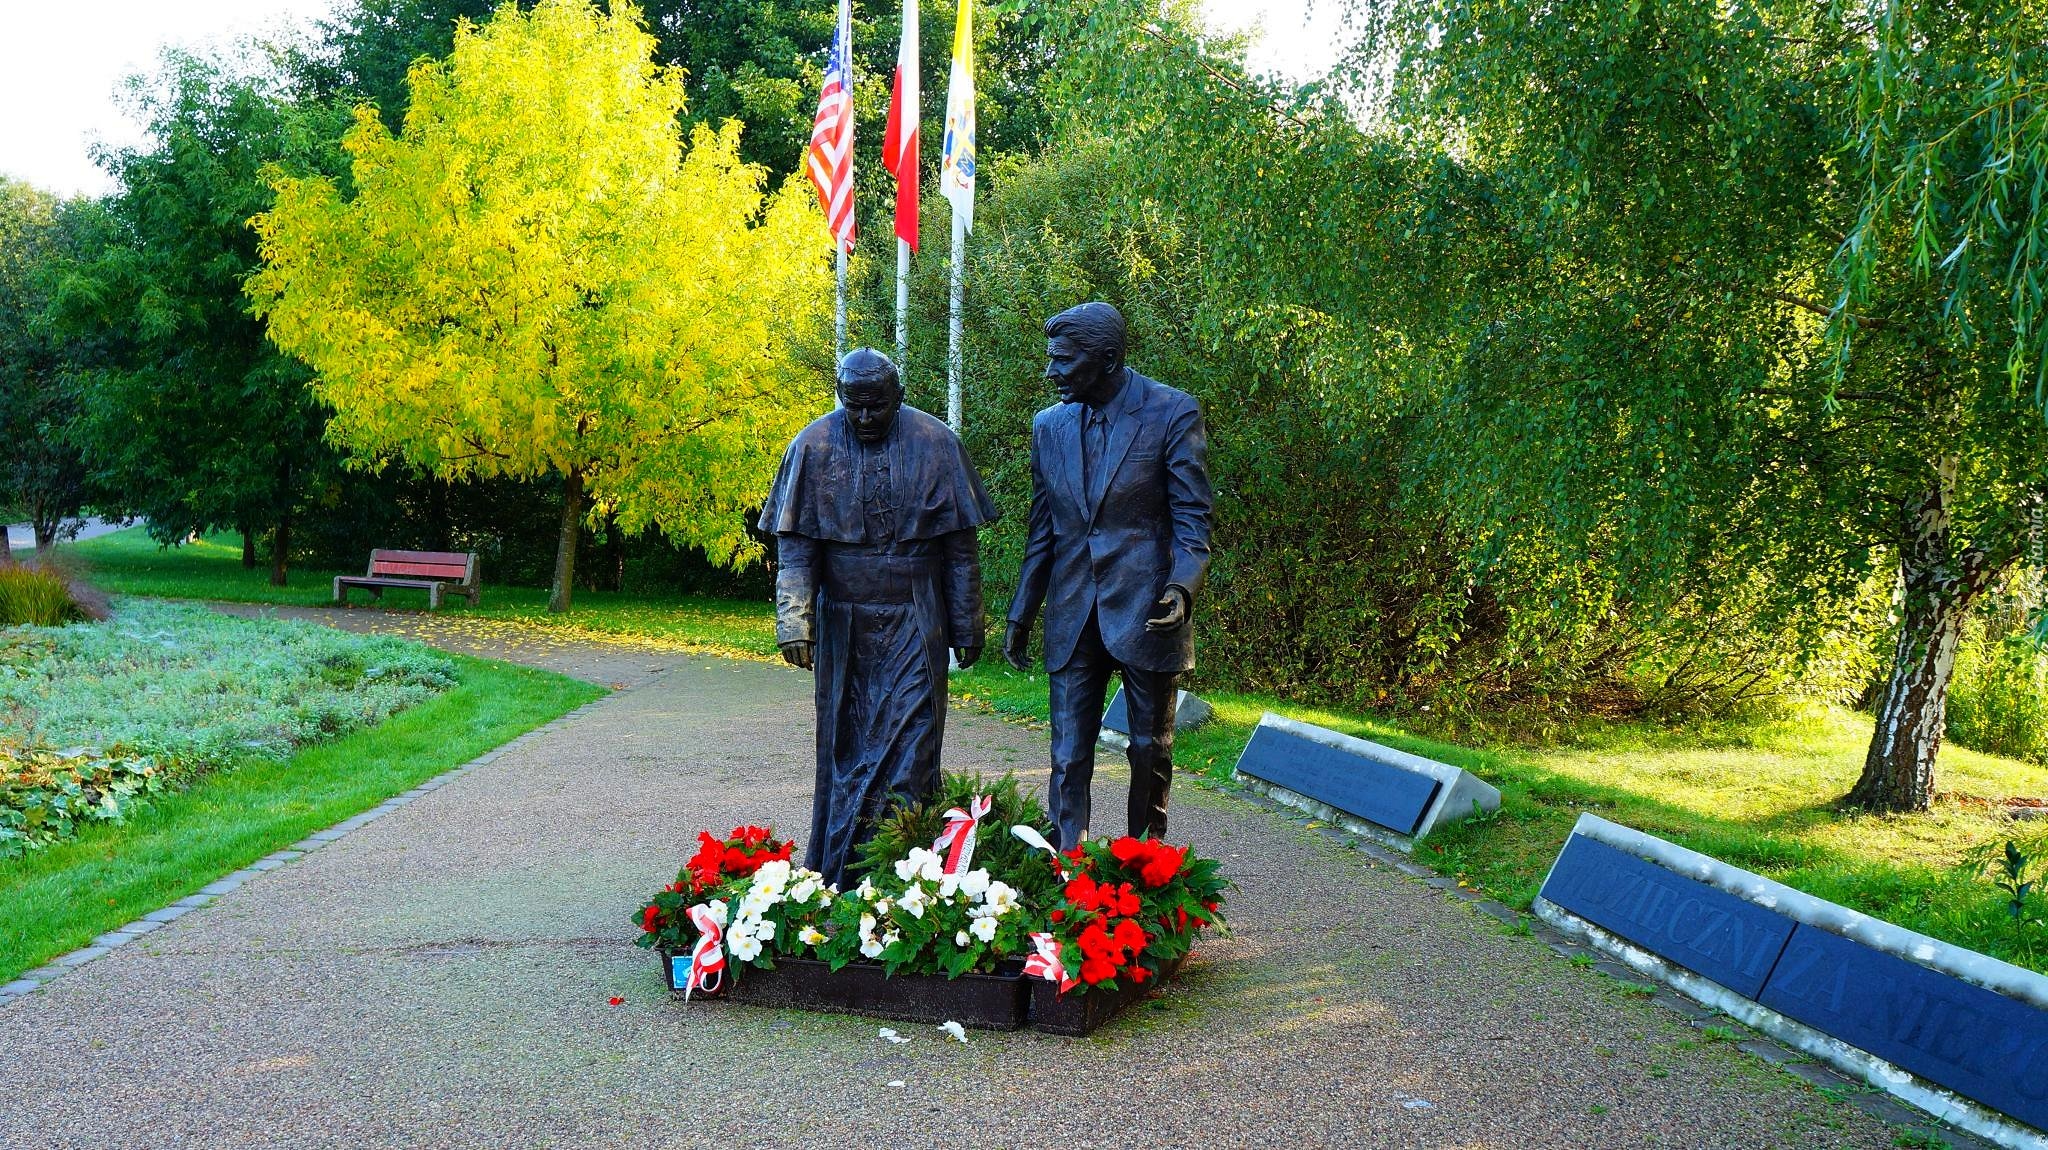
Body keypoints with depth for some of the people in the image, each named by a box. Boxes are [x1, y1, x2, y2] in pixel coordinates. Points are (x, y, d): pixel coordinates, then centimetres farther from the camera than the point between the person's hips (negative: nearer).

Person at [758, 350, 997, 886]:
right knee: (845, 741, 8)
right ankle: (838, 872, 19)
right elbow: (794, 546, -2)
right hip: (845, 623, 1)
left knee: (910, 738, -6)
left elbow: (961, 546, 1)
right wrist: (794, 624, -11)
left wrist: (967, 629, 1)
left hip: (915, 622, -1)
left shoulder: (936, 444, -3)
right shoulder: (814, 446, -2)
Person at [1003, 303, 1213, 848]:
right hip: (1073, 617, 4)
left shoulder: (1173, 412, -6)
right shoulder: (1049, 425, 8)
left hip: (1146, 612, -3)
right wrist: (1020, 617, 13)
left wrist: (1182, 585, -23)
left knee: (1150, 748, 9)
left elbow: (1192, 518, -7)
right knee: (1069, 753, 1)